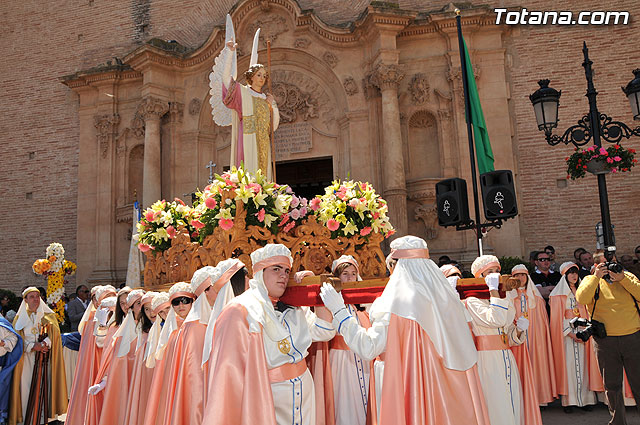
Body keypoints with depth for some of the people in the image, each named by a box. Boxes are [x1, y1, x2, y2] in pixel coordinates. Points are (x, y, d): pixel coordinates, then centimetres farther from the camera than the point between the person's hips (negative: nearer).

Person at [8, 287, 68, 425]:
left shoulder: (48, 315, 7)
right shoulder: (20, 317, 10)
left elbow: (54, 334, -2)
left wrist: (43, 344, -19)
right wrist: (33, 346, -12)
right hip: (26, 357, 1)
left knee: (46, 385, -5)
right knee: (27, 386, -5)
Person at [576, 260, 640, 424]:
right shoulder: (591, 280, 5)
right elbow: (581, 298, -14)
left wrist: (622, 279, -14)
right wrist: (596, 277, -14)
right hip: (605, 341, 0)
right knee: (612, 385, 8)